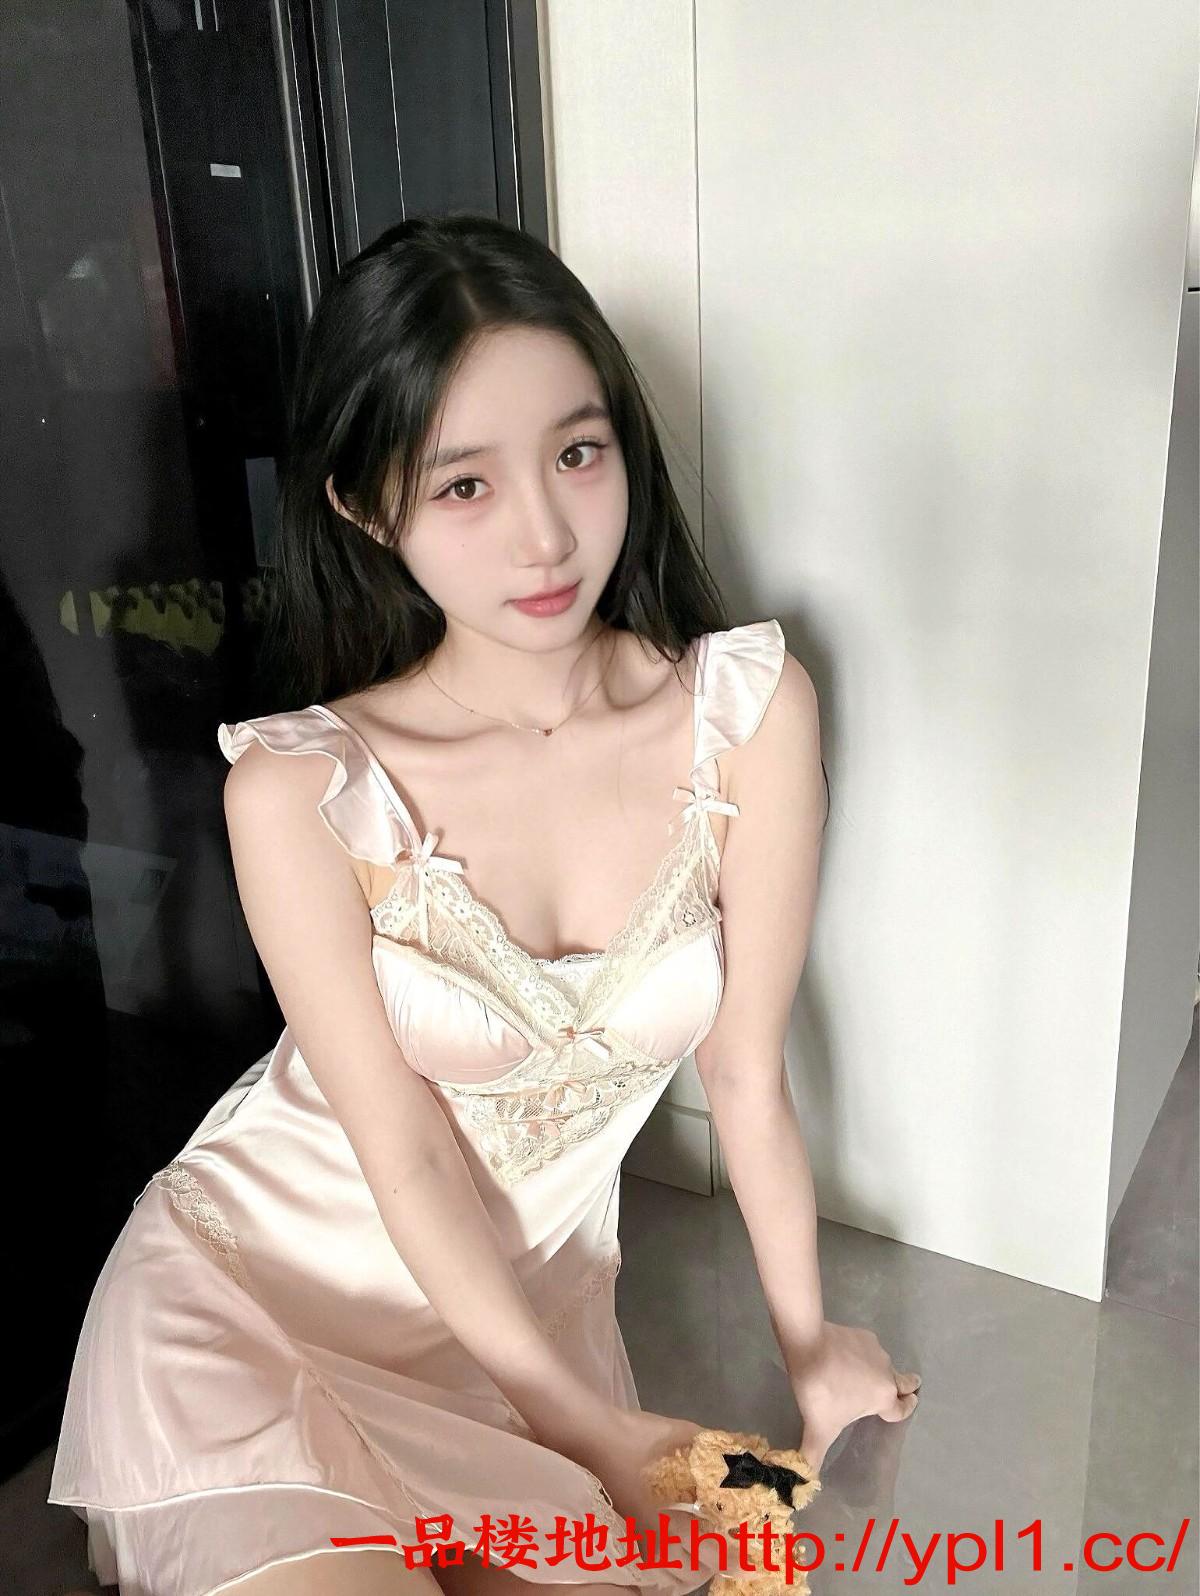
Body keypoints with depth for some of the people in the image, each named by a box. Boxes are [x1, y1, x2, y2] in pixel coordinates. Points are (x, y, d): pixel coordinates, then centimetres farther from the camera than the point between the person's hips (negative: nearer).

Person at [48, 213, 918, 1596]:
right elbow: (405, 1155, -15)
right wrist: (587, 1425, -11)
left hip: (528, 1290, 3)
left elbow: (745, 1071, -8)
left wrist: (807, 1337, 3)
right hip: (258, 1272, -2)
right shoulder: (299, 790, -22)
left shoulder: (750, 708, -17)